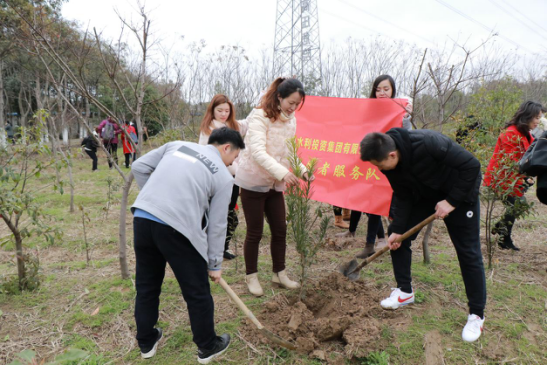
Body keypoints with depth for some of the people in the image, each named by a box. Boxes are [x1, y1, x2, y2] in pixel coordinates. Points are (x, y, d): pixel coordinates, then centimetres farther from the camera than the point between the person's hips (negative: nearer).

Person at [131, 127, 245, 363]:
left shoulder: (177, 145, 19)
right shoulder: (224, 176, 6)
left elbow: (139, 168, 16)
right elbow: (217, 226, 7)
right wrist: (215, 264, 16)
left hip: (142, 218, 6)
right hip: (176, 228, -5)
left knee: (146, 286, 23)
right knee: (197, 292, 14)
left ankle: (146, 343, 42)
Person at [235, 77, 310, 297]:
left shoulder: (291, 121, 6)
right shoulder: (260, 117, -16)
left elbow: (289, 152, 9)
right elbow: (258, 152, -27)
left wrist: (302, 170, -10)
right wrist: (282, 172, -38)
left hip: (275, 184, 7)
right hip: (253, 182, -6)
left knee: (280, 229, 10)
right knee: (255, 232, 3)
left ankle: (279, 274, 26)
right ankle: (251, 276, 21)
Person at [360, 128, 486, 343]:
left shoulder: (427, 144, -38)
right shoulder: (390, 165, -18)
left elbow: (471, 166, -30)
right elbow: (403, 196, -8)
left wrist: (452, 201, -29)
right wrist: (398, 229, -14)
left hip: (460, 191, -6)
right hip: (425, 194, 6)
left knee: (468, 251, -5)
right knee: (396, 234, -1)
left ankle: (476, 315, 9)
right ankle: (405, 291, 15)